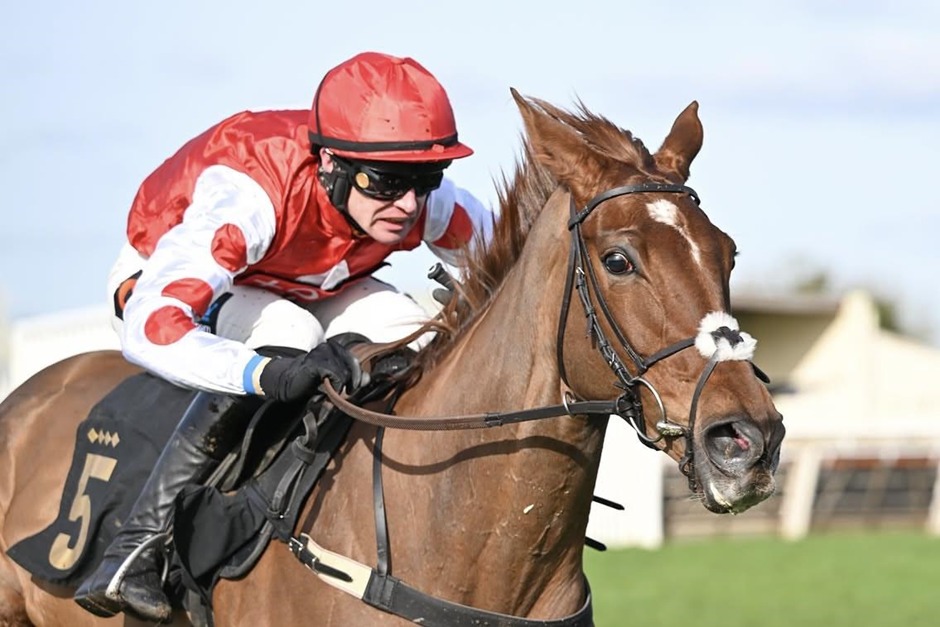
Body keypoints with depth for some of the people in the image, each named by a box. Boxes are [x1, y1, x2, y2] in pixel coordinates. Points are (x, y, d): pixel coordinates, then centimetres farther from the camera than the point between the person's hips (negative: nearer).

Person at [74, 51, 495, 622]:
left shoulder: (426, 200, -27)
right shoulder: (246, 192, -43)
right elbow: (149, 328, -53)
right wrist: (271, 375, -67)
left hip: (312, 287, 5)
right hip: (171, 280, -5)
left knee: (418, 341, -23)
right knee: (285, 335, -36)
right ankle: (137, 550, -32)